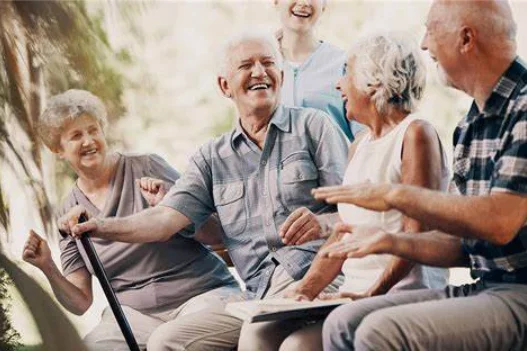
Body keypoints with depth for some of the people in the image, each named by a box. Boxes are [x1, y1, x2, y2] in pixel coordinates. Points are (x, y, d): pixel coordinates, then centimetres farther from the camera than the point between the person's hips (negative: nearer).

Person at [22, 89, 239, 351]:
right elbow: (80, 303, 7)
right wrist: (48, 269, -9)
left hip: (203, 292, -4)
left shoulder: (146, 168, -1)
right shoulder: (69, 215, 8)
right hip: (136, 311, 4)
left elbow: (215, 234, -2)